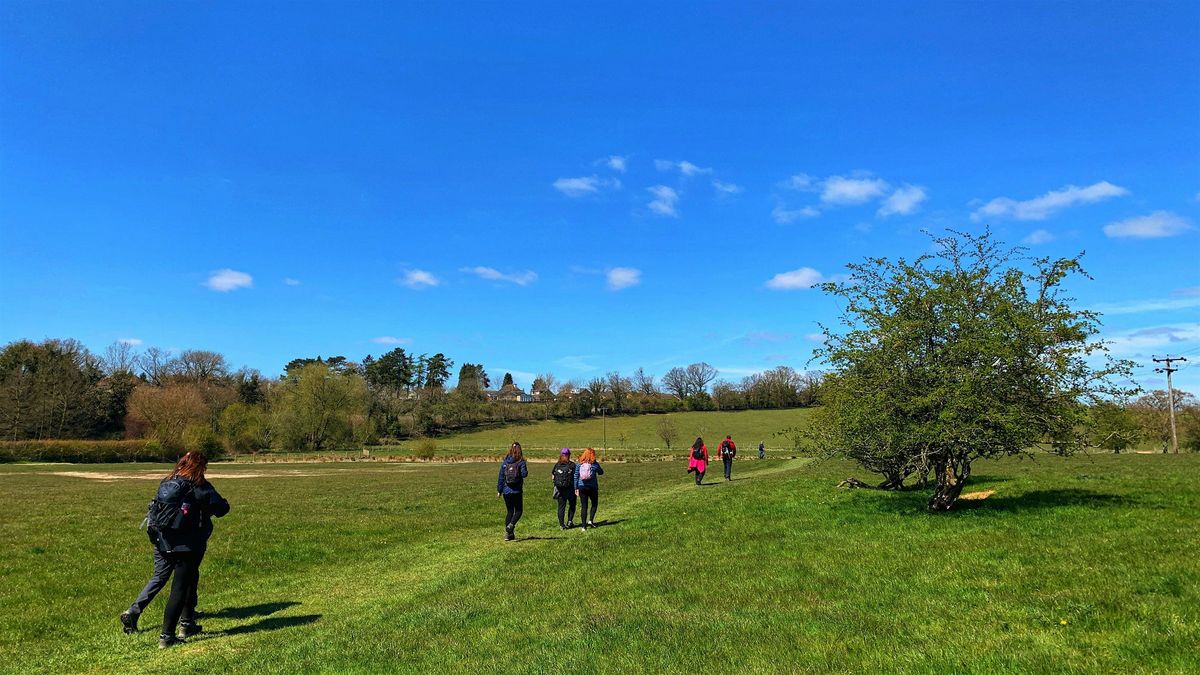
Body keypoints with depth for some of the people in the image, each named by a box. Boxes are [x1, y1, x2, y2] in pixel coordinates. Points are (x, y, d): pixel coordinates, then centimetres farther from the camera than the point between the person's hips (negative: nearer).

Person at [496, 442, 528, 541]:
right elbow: (524, 474, -18)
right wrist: (526, 470, 5)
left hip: (506, 491, 3)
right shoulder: (521, 462, -7)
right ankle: (511, 525, -17)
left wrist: (499, 490, 10)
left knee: (510, 511, 14)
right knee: (518, 511, 9)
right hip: (516, 491, -3)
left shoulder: (504, 462, 3)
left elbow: (501, 477, 4)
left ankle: (508, 534, 10)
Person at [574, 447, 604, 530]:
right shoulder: (595, 464, -5)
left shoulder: (579, 464, 0)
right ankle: (591, 520, 5)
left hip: (582, 487, 2)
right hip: (592, 487, -2)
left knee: (583, 506, 6)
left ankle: (584, 525, 5)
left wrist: (576, 488, 5)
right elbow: (601, 472, 10)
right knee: (594, 504, 19)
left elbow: (576, 477, 1)